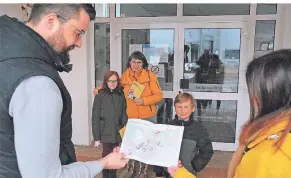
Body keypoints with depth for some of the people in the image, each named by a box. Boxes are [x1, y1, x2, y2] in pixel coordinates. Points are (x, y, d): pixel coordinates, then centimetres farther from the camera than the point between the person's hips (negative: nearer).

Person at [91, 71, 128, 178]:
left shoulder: (121, 95, 2)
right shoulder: (100, 96, -7)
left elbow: (124, 114, 5)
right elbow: (95, 118, -8)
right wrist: (96, 137, -9)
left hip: (117, 132, 3)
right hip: (106, 133, -3)